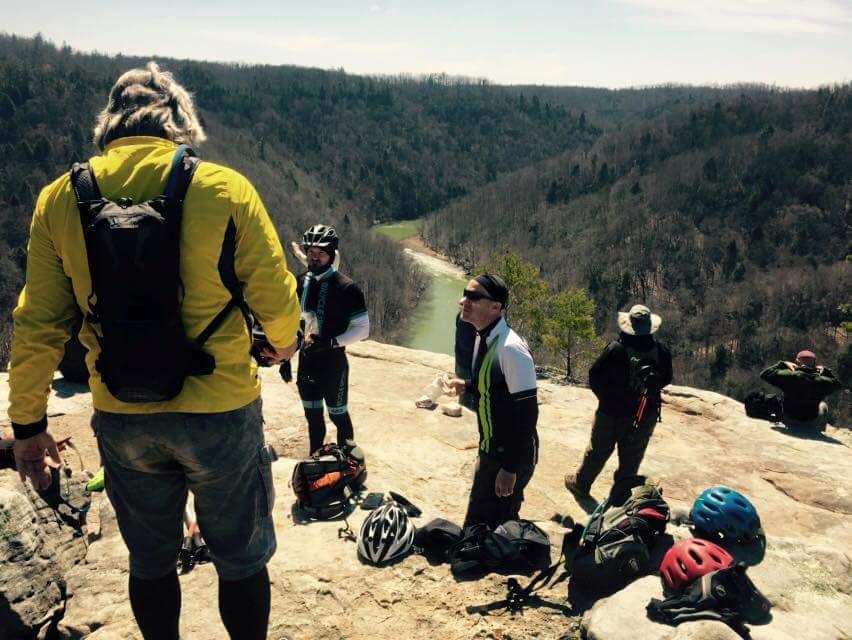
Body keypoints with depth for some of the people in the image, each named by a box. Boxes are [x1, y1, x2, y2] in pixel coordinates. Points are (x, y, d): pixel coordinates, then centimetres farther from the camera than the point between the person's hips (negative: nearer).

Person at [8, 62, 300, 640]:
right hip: (220, 412, -3)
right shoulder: (225, 188, -11)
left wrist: (28, 422, 11)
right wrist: (284, 342, 14)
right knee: (242, 558, 17)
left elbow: (37, 324, 0)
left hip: (121, 419, 3)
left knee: (151, 560, 23)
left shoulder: (60, 198, -2)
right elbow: (276, 297, -8)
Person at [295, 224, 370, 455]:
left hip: (333, 362, -5)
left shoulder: (346, 287, -14)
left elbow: (362, 329, -13)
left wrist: (331, 342, -22)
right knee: (312, 415, 18)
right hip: (306, 360, 5)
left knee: (338, 415, 7)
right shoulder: (300, 283, 3)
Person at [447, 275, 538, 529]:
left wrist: (510, 467, -23)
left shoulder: (511, 348, -25)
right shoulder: (482, 338, 3)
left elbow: (526, 413, -25)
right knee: (499, 525, 22)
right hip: (491, 451, 9)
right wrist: (467, 386, 7)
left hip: (511, 456, -9)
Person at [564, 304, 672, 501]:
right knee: (631, 458, 15)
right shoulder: (661, 350, -11)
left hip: (613, 412, -2)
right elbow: (666, 379, 4)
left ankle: (580, 484, 32)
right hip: (646, 415, 2)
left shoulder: (616, 349, -21)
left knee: (598, 451, 15)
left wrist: (605, 396, 5)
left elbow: (594, 376, -13)